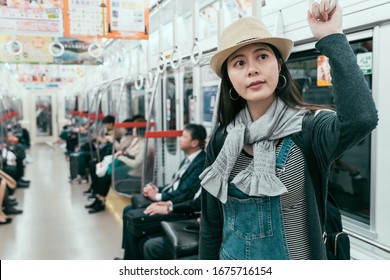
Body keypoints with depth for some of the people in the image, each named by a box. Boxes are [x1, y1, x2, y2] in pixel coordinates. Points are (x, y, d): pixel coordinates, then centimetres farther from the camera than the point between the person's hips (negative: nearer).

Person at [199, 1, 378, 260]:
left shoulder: (310, 127, -16)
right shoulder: (222, 139, -6)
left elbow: (362, 119, -39)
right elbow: (211, 222, 1)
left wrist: (332, 38, -33)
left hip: (296, 256, -3)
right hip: (231, 256, 3)